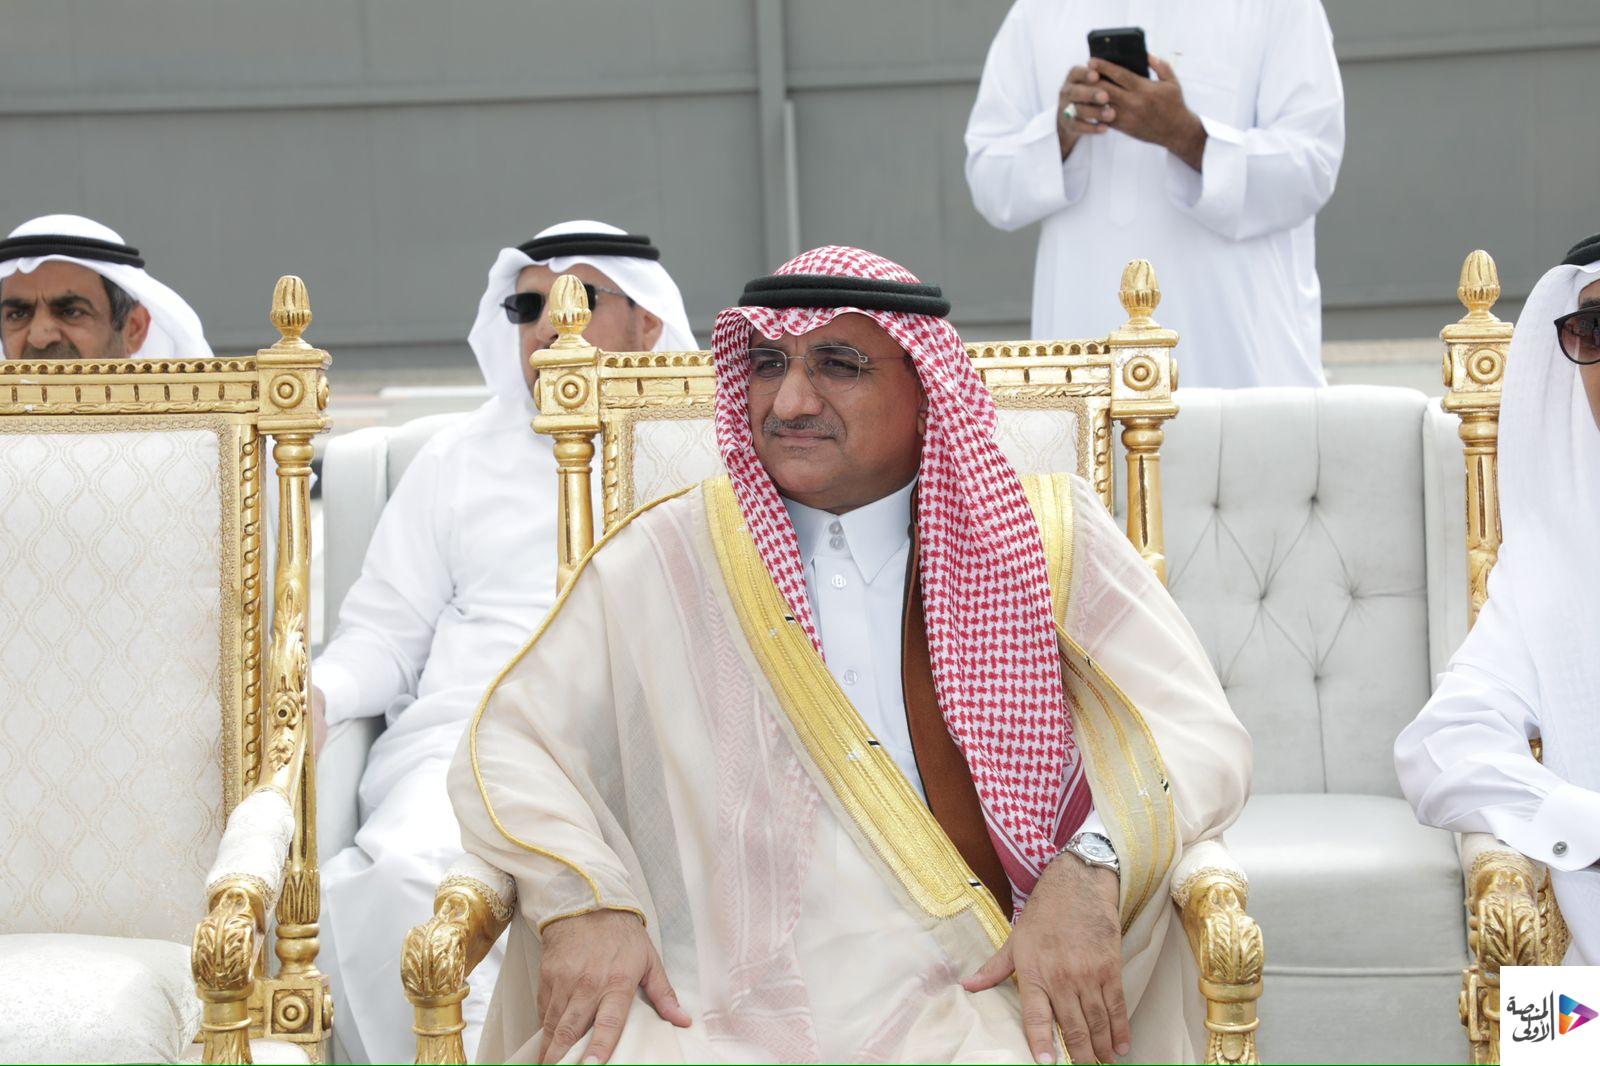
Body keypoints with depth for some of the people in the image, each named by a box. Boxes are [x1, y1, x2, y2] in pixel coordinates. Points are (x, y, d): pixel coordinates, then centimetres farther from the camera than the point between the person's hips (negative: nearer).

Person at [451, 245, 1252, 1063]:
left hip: (974, 996, -1)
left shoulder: (1045, 539, 9)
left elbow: (1201, 736, 1)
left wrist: (1091, 870, -19)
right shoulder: (668, 557, 10)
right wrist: (584, 898, -13)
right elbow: (507, 749, 7)